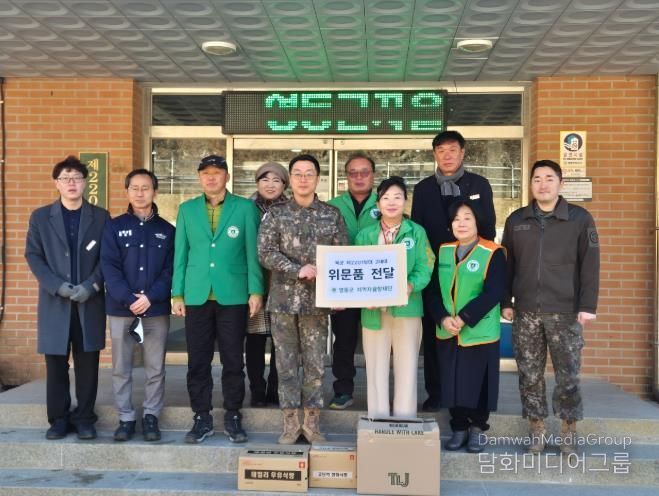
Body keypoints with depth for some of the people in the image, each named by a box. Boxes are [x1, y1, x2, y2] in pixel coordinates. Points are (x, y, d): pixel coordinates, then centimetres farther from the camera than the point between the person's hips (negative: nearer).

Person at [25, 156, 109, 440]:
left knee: (88, 363, 3)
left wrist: (90, 285, -12)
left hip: (90, 303, 0)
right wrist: (57, 285, -11)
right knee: (56, 363, 4)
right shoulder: (40, 217, 8)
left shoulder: (100, 217, 7)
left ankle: (84, 419, 13)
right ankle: (59, 419, 15)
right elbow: (33, 256, 3)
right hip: (54, 303, 0)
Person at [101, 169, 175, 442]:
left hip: (157, 309, 0)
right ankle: (126, 417, 17)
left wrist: (150, 298, -13)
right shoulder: (114, 227, 5)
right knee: (121, 368, 6)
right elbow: (109, 266, -4)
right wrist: (129, 299, -16)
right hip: (121, 308, 0)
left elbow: (170, 269, 0)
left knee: (155, 368, 5)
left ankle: (151, 416, 16)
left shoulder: (167, 230, 7)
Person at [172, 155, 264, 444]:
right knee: (197, 361, 5)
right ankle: (202, 418, 17)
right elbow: (180, 254, 9)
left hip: (233, 297, -2)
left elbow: (252, 252, 1)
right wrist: (177, 294, 4)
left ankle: (233, 418, 17)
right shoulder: (187, 210, 10)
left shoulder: (245, 208, 3)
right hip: (197, 297, 2)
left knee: (233, 361, 5)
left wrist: (255, 291, -5)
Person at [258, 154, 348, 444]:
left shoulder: (332, 215, 5)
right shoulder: (275, 215, 3)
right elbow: (266, 253, -4)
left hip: (317, 300, 0)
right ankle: (290, 422, 14)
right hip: (284, 298, 0)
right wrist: (298, 270, -15)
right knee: (286, 362, 5)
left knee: (315, 363, 5)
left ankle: (312, 422, 16)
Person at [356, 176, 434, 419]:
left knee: (407, 368, 4)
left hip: (407, 308, -1)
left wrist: (409, 286, -25)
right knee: (376, 368, 8)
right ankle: (377, 422, 19)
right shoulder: (365, 235, 7)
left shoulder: (417, 232, 2)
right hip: (374, 311, 2)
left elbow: (424, 270, -5)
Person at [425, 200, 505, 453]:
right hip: (447, 333, 4)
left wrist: (464, 318, -19)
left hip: (480, 333, -4)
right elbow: (433, 290, 3)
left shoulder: (493, 253, -9)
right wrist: (443, 318, -12)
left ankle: (478, 428, 25)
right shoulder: (443, 251, 6)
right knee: (452, 381, 8)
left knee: (477, 381, 5)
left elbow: (493, 293, -16)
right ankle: (459, 428, 25)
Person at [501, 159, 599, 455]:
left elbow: (590, 265, -2)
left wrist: (588, 305, -9)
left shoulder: (580, 219, 0)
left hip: (565, 312, -2)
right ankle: (536, 431, 19)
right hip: (526, 312, 3)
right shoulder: (516, 220, 9)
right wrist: (506, 302, 6)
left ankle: (568, 433, 19)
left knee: (568, 376, 3)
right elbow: (507, 264, 12)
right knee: (530, 375, 6)